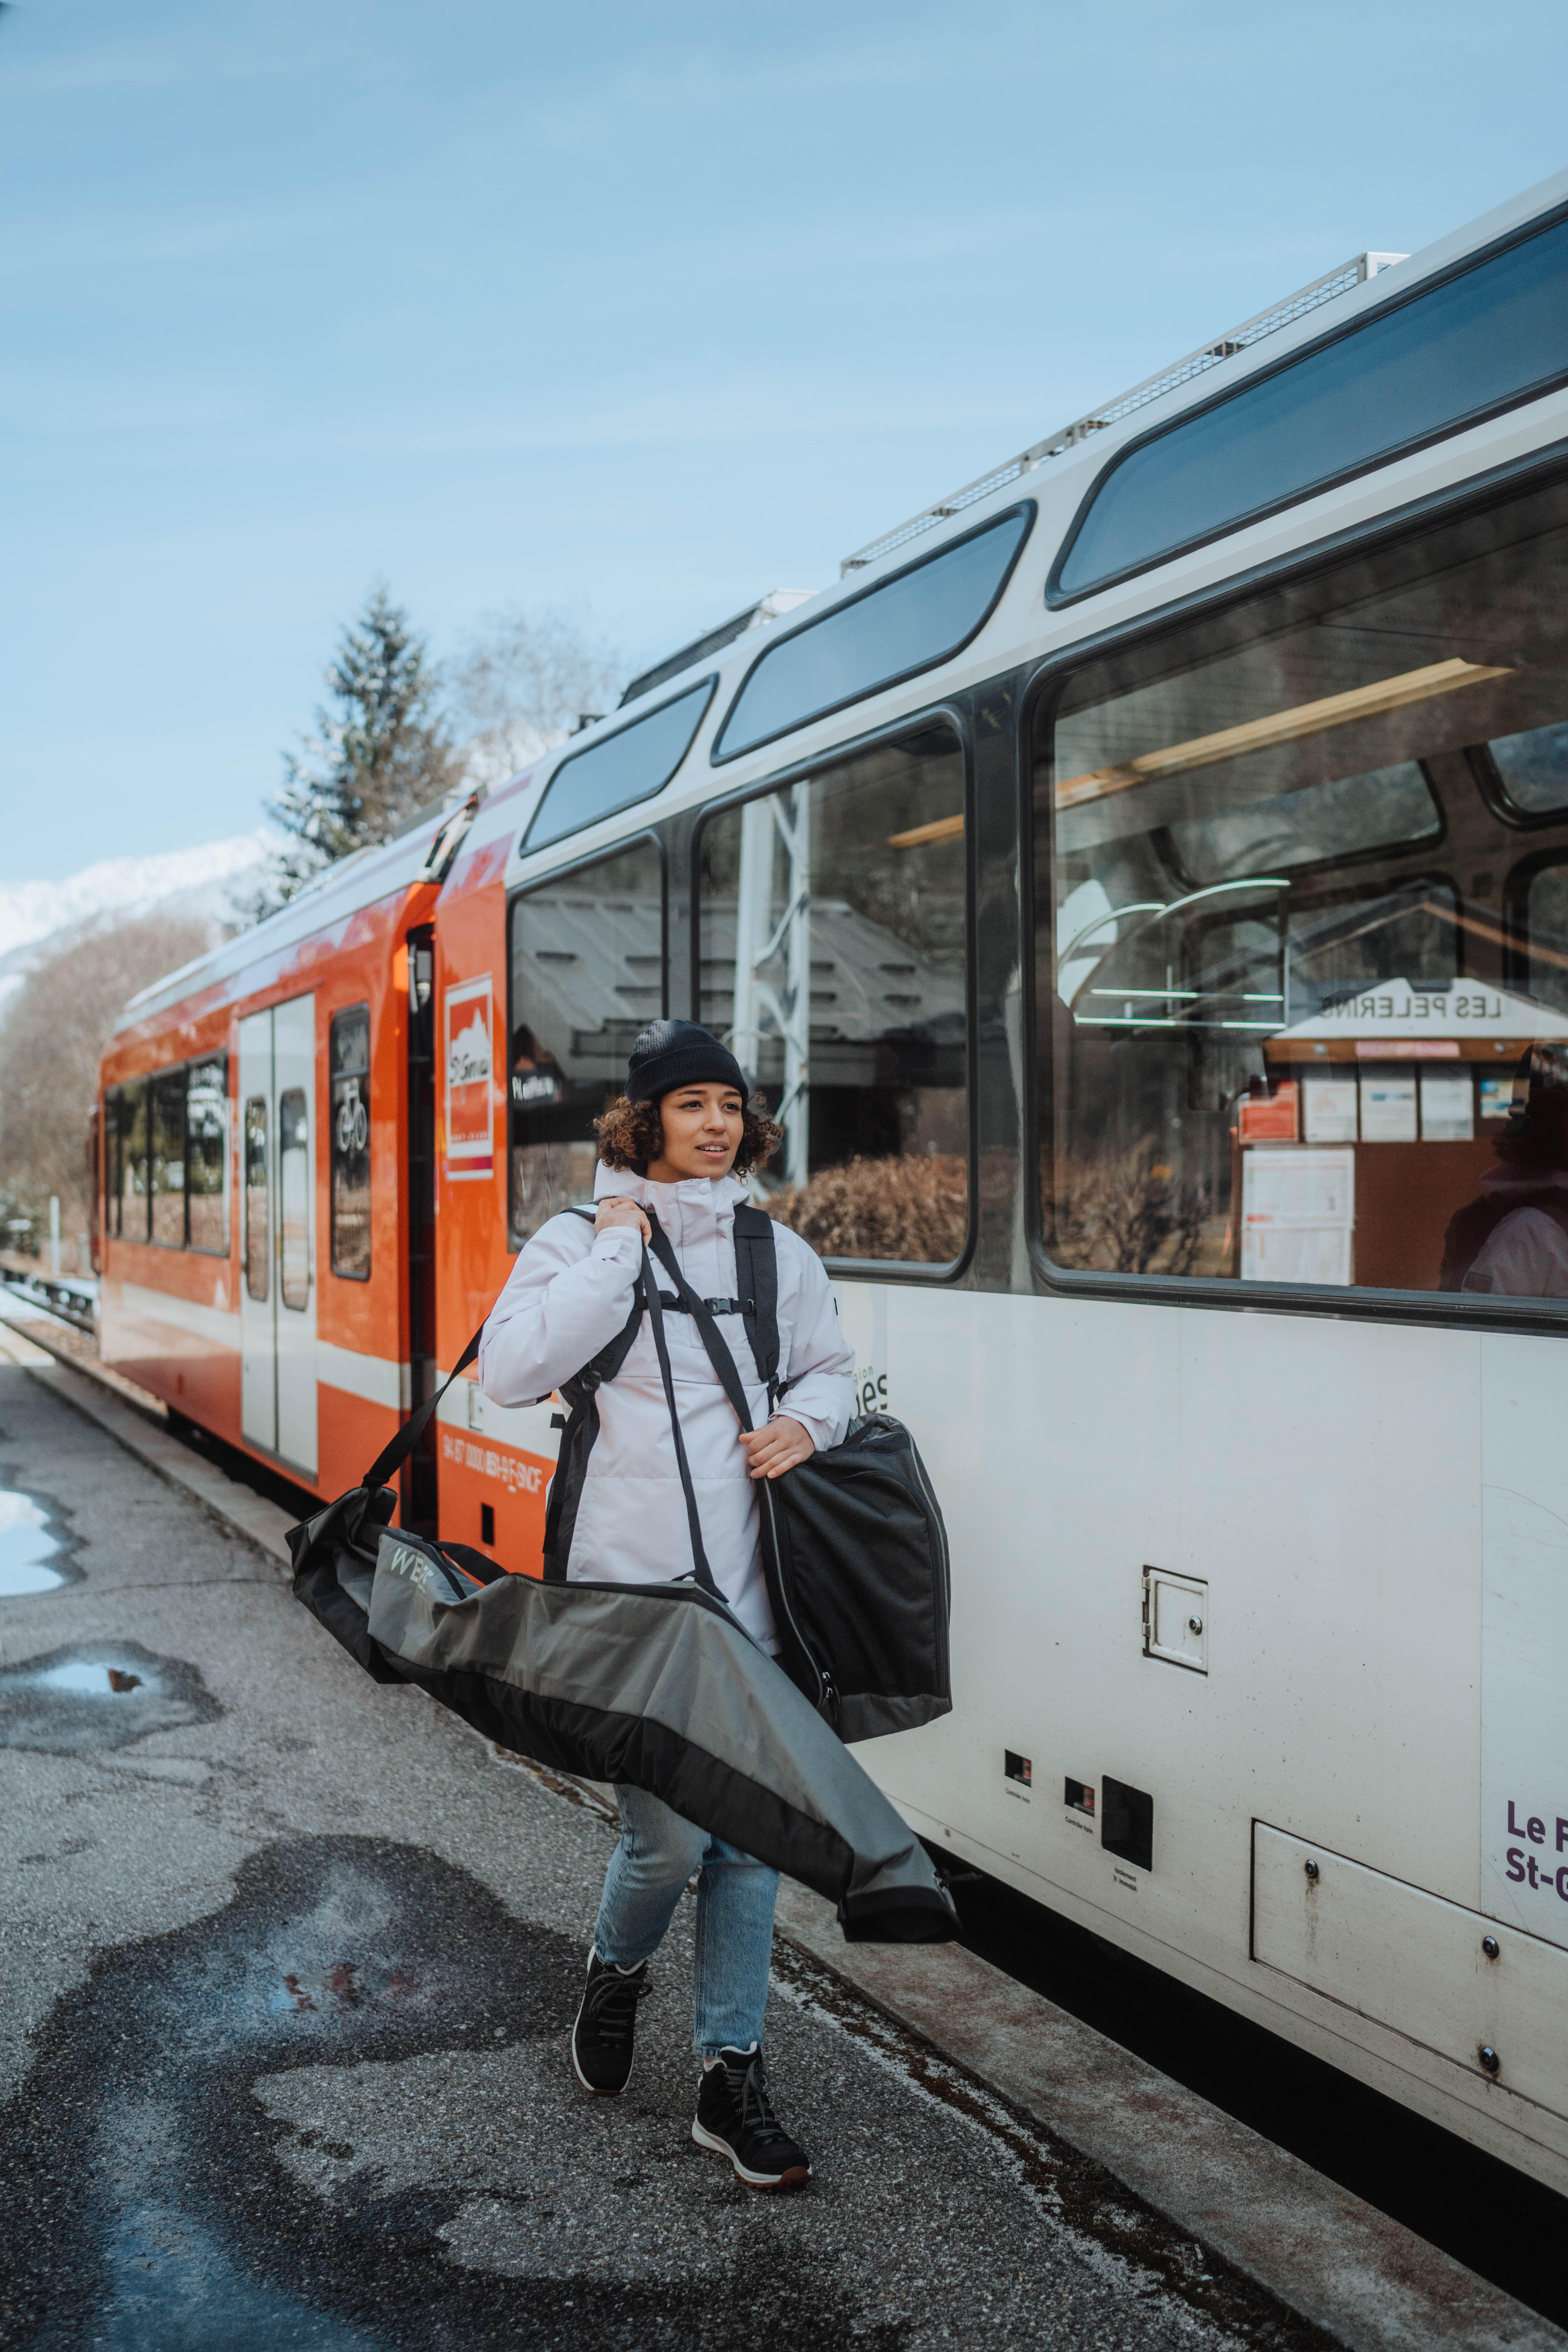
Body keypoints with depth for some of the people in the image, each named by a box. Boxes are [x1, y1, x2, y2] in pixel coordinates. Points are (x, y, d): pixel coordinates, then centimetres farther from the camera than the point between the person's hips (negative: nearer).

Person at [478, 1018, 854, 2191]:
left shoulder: (779, 1251, 11)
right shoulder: (580, 1241, -1)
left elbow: (833, 1369, 23)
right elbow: (512, 1370, -15)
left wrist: (808, 1423, 1)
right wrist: (616, 1250, -15)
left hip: (751, 1586, 4)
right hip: (633, 1583, -4)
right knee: (671, 1837, -5)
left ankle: (734, 2075, 22)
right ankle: (617, 1974, 29)